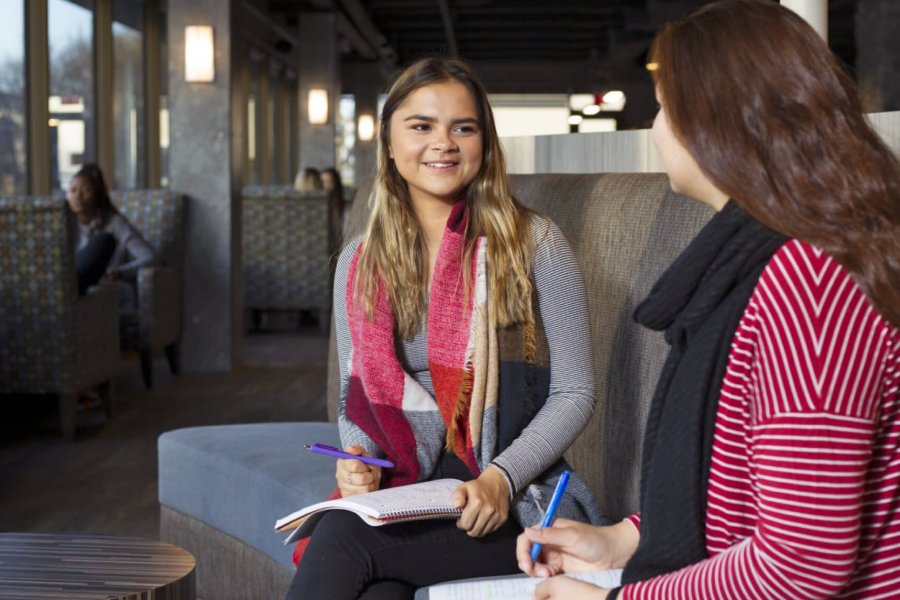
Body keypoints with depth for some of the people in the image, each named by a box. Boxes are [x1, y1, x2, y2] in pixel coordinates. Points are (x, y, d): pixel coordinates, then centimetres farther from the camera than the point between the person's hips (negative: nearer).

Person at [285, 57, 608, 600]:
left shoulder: (535, 244, -2)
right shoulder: (360, 263, 10)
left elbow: (575, 394, -1)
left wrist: (502, 478, -16)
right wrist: (358, 461, -6)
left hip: (514, 506, -2)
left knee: (345, 534, -29)